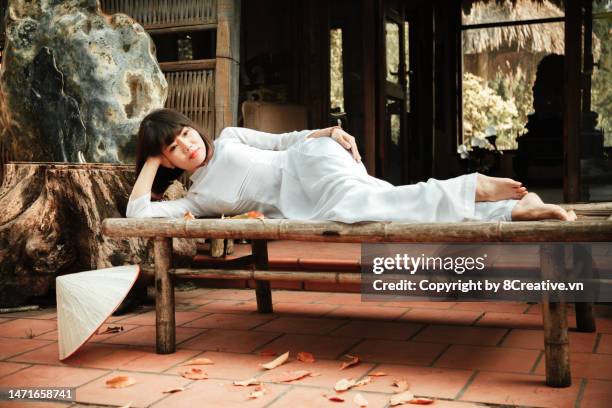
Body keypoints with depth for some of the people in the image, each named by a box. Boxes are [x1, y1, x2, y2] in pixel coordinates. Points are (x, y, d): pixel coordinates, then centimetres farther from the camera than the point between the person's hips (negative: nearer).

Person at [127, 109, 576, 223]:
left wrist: (323, 132, -4)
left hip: (311, 161, -3)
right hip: (291, 205, 3)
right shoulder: (198, 200, 15)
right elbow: (138, 211, 8)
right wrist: (151, 159, 14)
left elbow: (284, 140, 14)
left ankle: (471, 188, -32)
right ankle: (515, 207, -24)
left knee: (350, 203, -39)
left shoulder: (229, 138, 13)